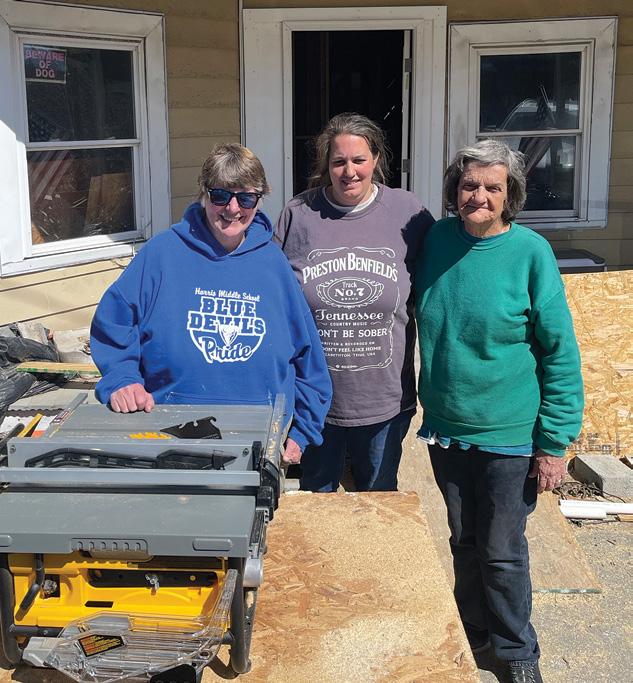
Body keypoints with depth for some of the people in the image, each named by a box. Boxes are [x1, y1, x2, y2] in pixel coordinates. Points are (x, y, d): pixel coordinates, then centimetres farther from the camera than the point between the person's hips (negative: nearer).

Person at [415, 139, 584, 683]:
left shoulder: (530, 252, -14)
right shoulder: (437, 239, -3)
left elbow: (561, 352, -11)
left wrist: (554, 442, -12)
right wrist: (426, 401, 9)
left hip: (509, 435, -4)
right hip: (445, 428, 4)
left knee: (502, 551, 8)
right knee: (464, 542, 19)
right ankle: (474, 633, 41)